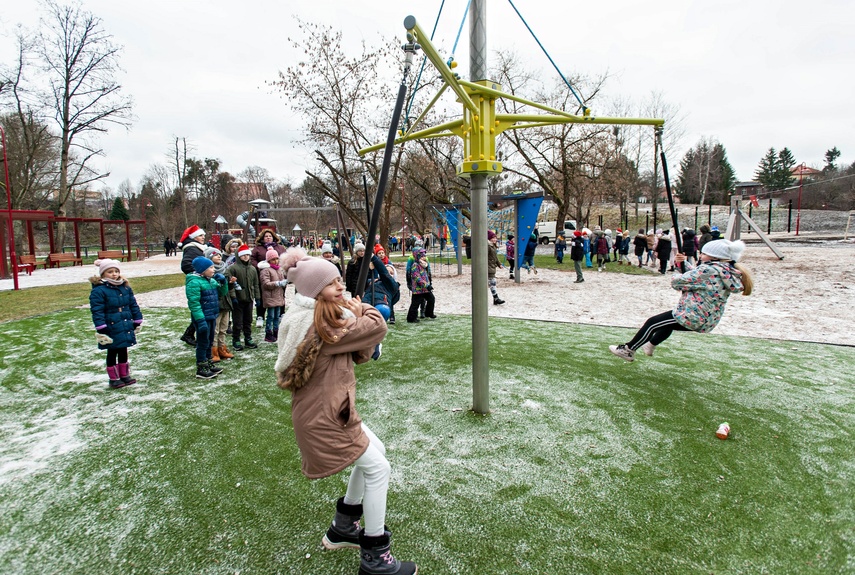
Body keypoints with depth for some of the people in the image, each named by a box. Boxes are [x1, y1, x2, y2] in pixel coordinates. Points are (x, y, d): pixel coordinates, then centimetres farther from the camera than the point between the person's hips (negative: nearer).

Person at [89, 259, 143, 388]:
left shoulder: (125, 287, 5)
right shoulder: (98, 291, -14)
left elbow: (133, 306, 11)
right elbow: (97, 312, -17)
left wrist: (137, 322, 12)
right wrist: (101, 331, -20)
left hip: (126, 328, 5)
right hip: (111, 330, -5)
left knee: (123, 352, 17)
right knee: (112, 353, 9)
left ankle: (124, 375, 30)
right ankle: (113, 378, 21)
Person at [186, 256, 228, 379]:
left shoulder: (211, 280, 8)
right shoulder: (194, 282, -17)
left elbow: (222, 293, 19)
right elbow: (194, 303, -22)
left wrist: (223, 282, 0)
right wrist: (200, 320, -27)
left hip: (211, 316, 9)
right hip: (203, 317, -9)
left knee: (210, 341, 18)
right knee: (203, 342, -1)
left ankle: (209, 365, 31)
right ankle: (201, 369, 9)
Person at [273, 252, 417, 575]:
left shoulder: (316, 317, 8)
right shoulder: (323, 322, -24)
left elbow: (361, 354, 7)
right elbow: (377, 328, -24)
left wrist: (354, 313, -12)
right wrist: (359, 309, -3)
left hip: (328, 407, 10)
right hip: (324, 414, -10)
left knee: (376, 451, 21)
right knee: (377, 467, -2)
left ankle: (343, 528, 35)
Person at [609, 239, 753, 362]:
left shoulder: (708, 270, -22)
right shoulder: (729, 271, 5)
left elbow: (676, 281, -19)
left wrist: (675, 276, 3)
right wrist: (684, 263, 10)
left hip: (692, 317, -10)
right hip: (707, 320, 10)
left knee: (652, 323, 3)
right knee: (668, 322, 33)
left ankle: (628, 350, 17)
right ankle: (650, 346, 47)